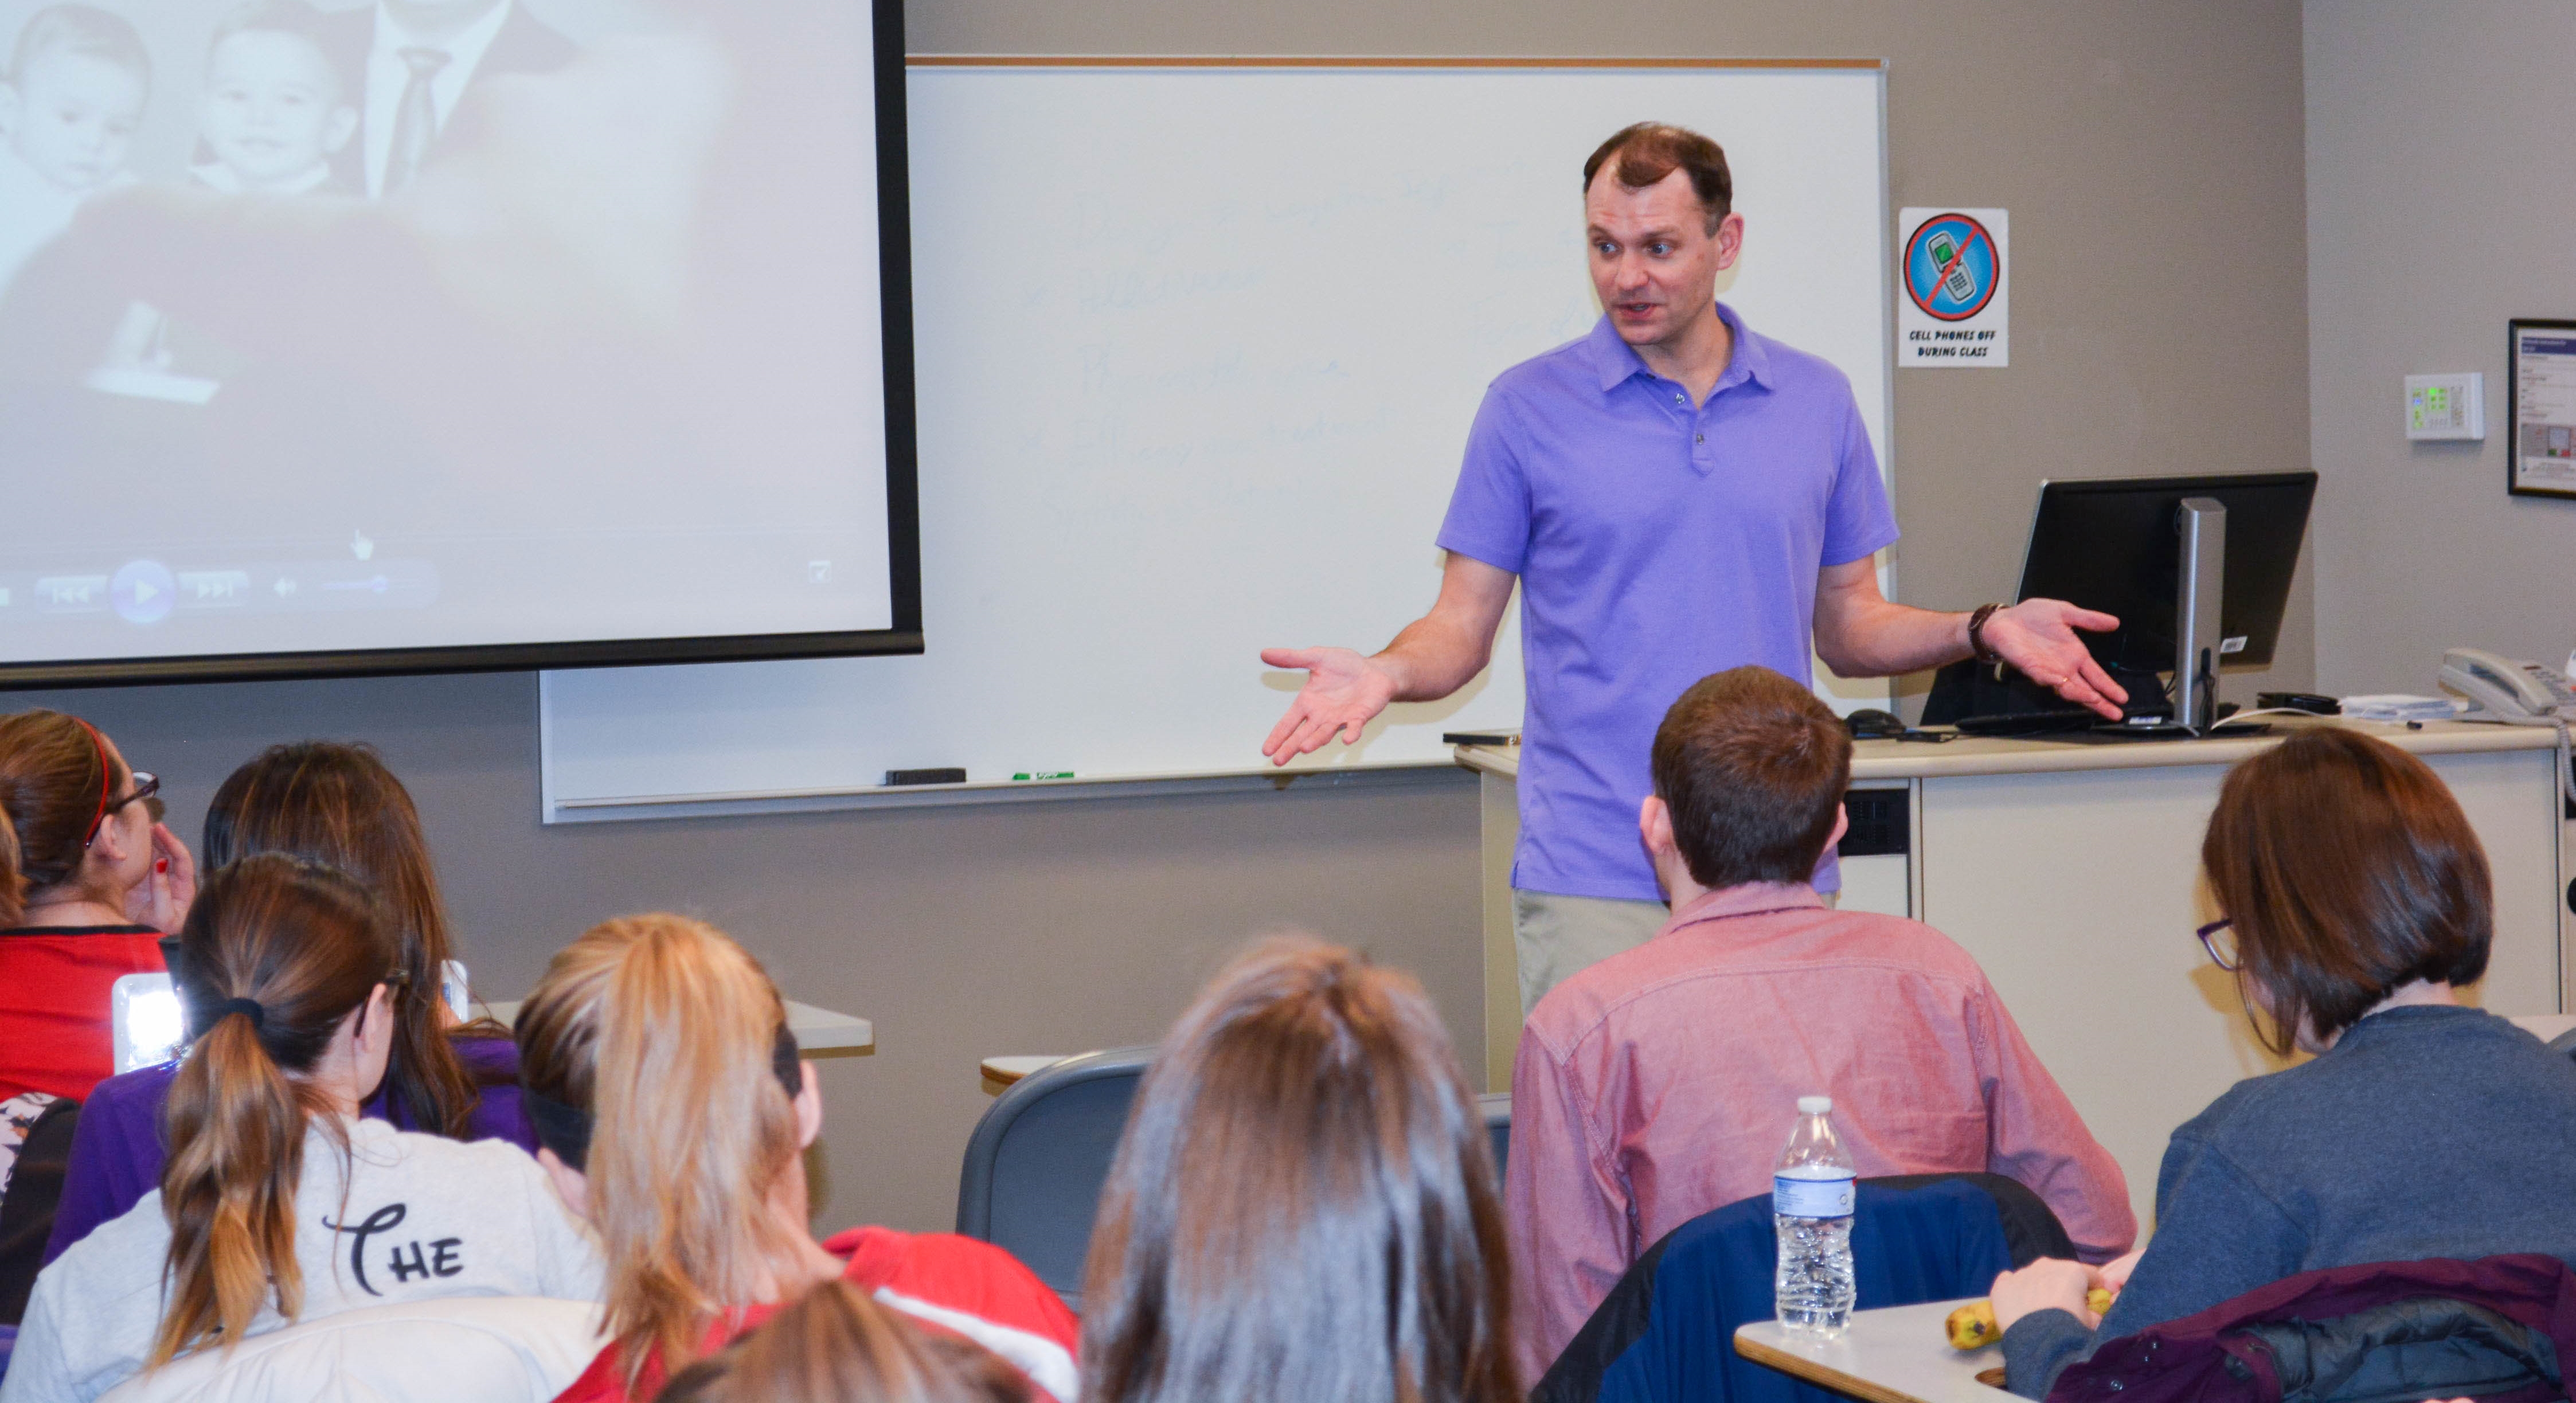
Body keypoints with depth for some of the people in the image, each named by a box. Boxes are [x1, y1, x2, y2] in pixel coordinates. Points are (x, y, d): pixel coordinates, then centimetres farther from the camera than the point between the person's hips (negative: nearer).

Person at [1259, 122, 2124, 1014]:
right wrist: (1389, 674, -18)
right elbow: (1462, 628, 3)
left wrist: (1983, 630, -3)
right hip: (1594, 881, -2)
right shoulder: (1528, 407, 2)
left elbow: (1847, 628, 14)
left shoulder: (1819, 403, 10)